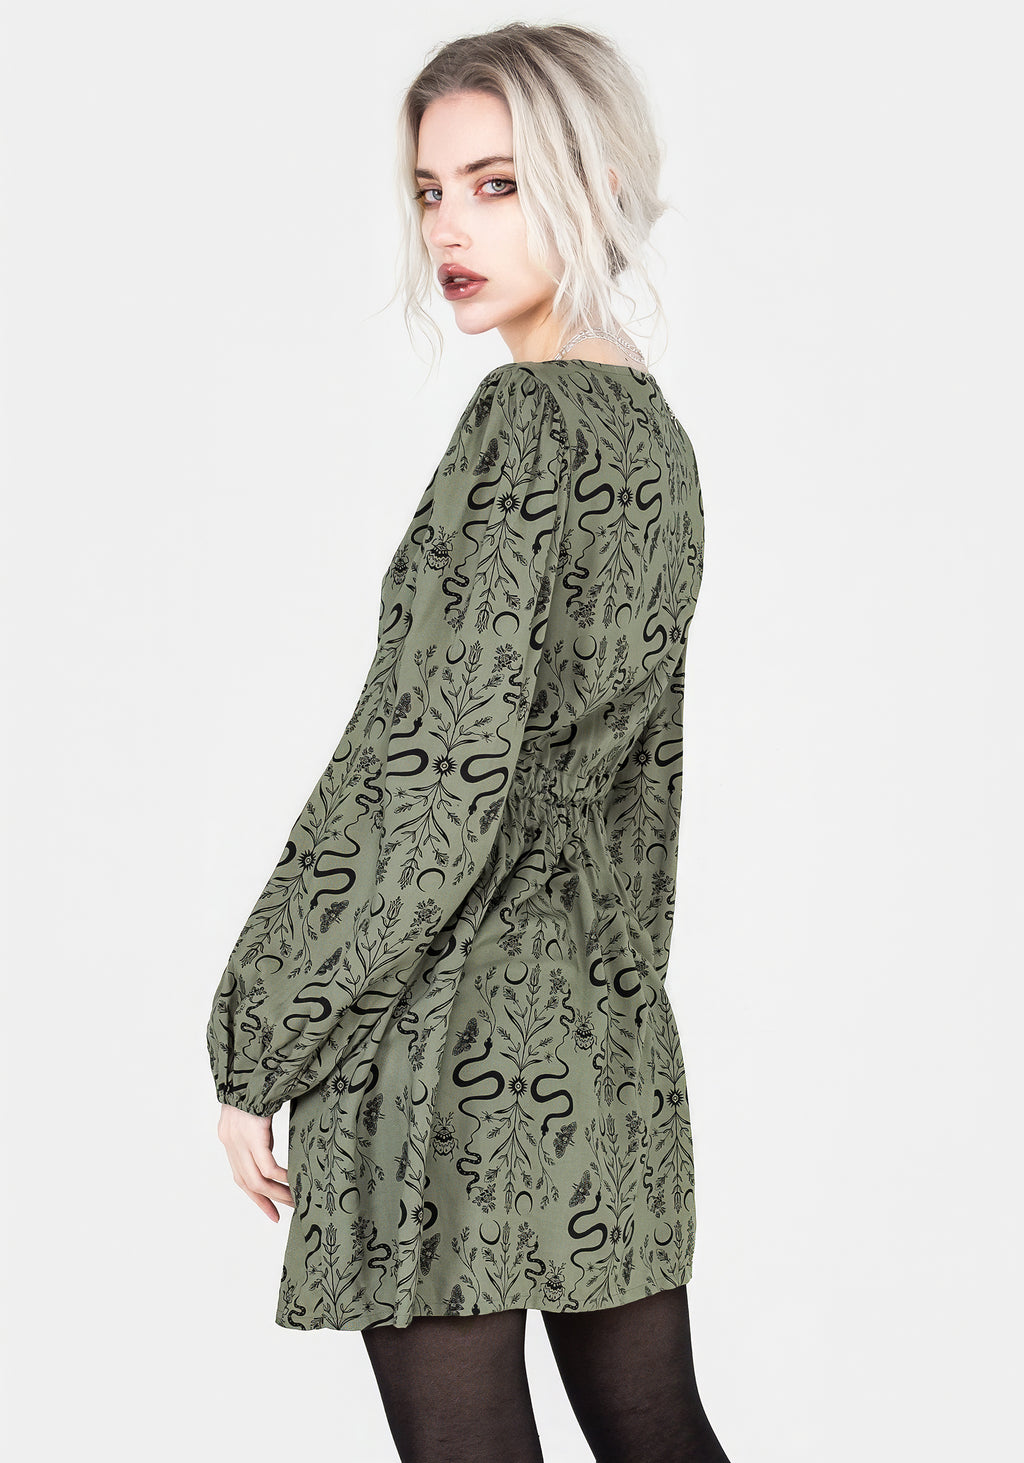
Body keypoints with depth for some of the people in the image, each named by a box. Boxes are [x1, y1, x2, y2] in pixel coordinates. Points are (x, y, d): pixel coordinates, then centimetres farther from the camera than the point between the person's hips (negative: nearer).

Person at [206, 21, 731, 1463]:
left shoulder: (524, 424, -15)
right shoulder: (652, 428, 11)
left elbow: (434, 771, -18)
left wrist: (256, 1045, -12)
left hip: (456, 1046, -9)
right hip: (616, 1032, 9)